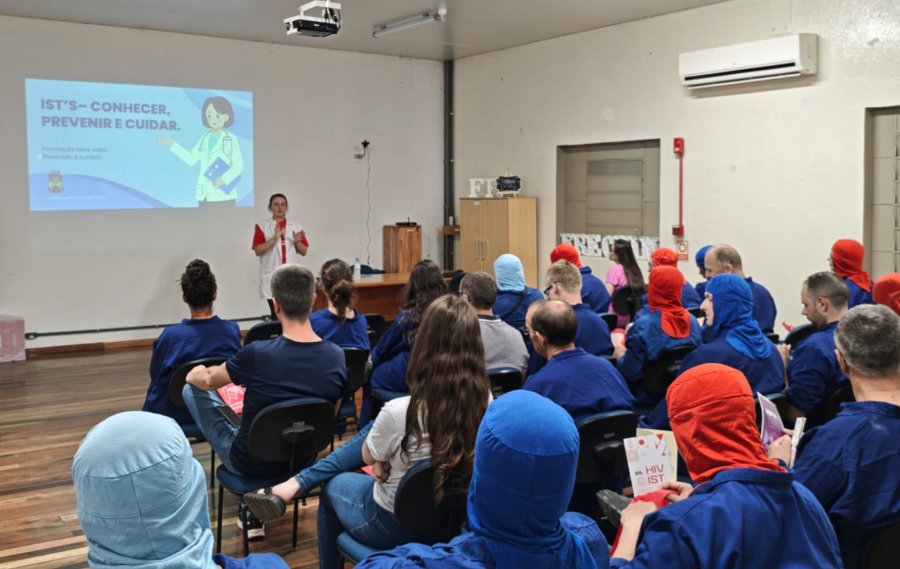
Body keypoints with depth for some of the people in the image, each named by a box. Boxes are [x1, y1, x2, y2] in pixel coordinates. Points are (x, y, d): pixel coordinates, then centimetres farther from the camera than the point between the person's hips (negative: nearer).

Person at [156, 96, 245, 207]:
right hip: (205, 195, 6)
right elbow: (191, 159, 11)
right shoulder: (204, 139, 11)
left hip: (224, 196, -6)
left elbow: (238, 166, -7)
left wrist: (224, 179, -21)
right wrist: (172, 144, 8)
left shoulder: (231, 140, -5)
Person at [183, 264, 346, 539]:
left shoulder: (257, 354, -27)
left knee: (192, 389, 13)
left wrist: (195, 373, 19)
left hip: (251, 463, -4)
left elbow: (208, 380, -5)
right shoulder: (337, 357, -15)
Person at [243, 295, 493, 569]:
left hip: (395, 524, -5)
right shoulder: (485, 402, -16)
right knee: (372, 429, 17)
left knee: (333, 483, 27)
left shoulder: (399, 412, -31)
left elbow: (368, 457, -8)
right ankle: (294, 485, 22)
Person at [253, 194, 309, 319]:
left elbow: (304, 252, 11)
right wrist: (274, 238, -17)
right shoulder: (262, 226, 3)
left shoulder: (296, 226, 10)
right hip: (272, 277, -2)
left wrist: (297, 241, -9)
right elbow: (258, 251, -6)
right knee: (277, 314, -5)